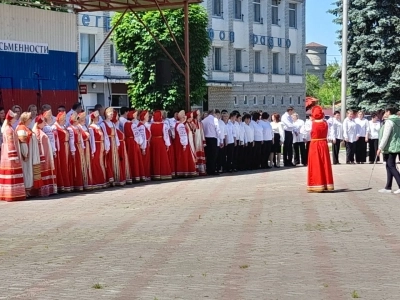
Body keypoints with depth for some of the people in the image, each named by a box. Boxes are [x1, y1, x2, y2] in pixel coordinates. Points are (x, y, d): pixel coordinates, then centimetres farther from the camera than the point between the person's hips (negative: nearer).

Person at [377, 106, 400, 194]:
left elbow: (385, 136, -18)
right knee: (389, 166, 13)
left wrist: (380, 148, -14)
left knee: (391, 166, -6)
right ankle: (388, 187, 15)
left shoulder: (389, 121, -15)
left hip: (390, 147, -9)